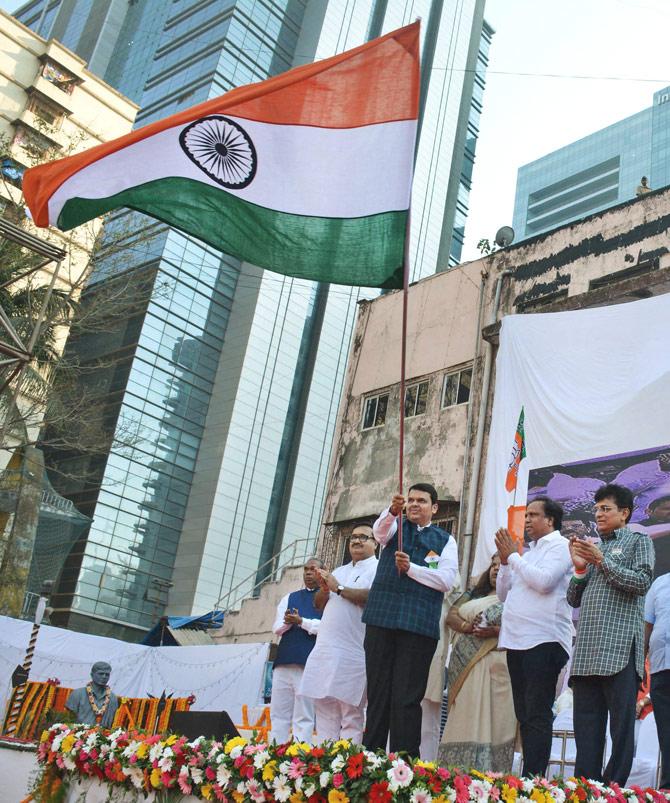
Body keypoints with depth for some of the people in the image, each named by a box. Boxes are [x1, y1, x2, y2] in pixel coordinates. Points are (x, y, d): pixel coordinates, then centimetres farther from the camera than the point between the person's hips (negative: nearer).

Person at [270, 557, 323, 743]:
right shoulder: (289, 598, 21)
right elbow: (276, 628, 14)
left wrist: (301, 621, -13)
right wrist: (288, 622, -8)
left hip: (309, 663, -5)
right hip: (284, 660, 5)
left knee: (303, 717, -3)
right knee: (278, 714, 7)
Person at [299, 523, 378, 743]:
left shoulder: (378, 569, 2)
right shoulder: (339, 571, 24)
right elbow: (319, 604, 21)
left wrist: (339, 588, -9)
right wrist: (324, 588, 0)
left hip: (353, 653, -7)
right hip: (325, 650, 7)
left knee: (351, 716, -6)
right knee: (324, 710, 6)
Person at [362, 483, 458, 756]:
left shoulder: (445, 540, 12)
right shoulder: (395, 527, 16)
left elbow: (446, 580, -2)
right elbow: (380, 531, -9)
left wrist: (411, 568, -11)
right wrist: (392, 511, -29)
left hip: (419, 625, -2)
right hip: (381, 618, 2)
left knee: (407, 698, -2)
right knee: (377, 694, 4)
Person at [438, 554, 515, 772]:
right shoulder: (474, 594, 23)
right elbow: (451, 615, 13)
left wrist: (496, 631, -19)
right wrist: (466, 626, -7)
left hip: (497, 667, -4)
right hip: (467, 667, 4)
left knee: (492, 719, -7)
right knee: (465, 719, 0)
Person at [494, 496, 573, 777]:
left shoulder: (560, 546, -1)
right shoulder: (527, 554, 22)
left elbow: (544, 581, -18)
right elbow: (503, 594, 20)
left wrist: (512, 556, -8)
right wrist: (504, 560, 6)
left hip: (544, 641, -8)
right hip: (517, 641, 8)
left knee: (537, 716, -10)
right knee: (524, 715, 9)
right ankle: (529, 778, 14)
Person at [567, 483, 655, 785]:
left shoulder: (638, 540, 9)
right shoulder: (592, 547, 24)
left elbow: (642, 582, -8)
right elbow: (574, 599, 21)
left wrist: (601, 560, -8)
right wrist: (580, 568, 5)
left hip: (620, 647, -6)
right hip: (587, 649, 6)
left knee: (621, 723, -4)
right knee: (586, 724, 5)